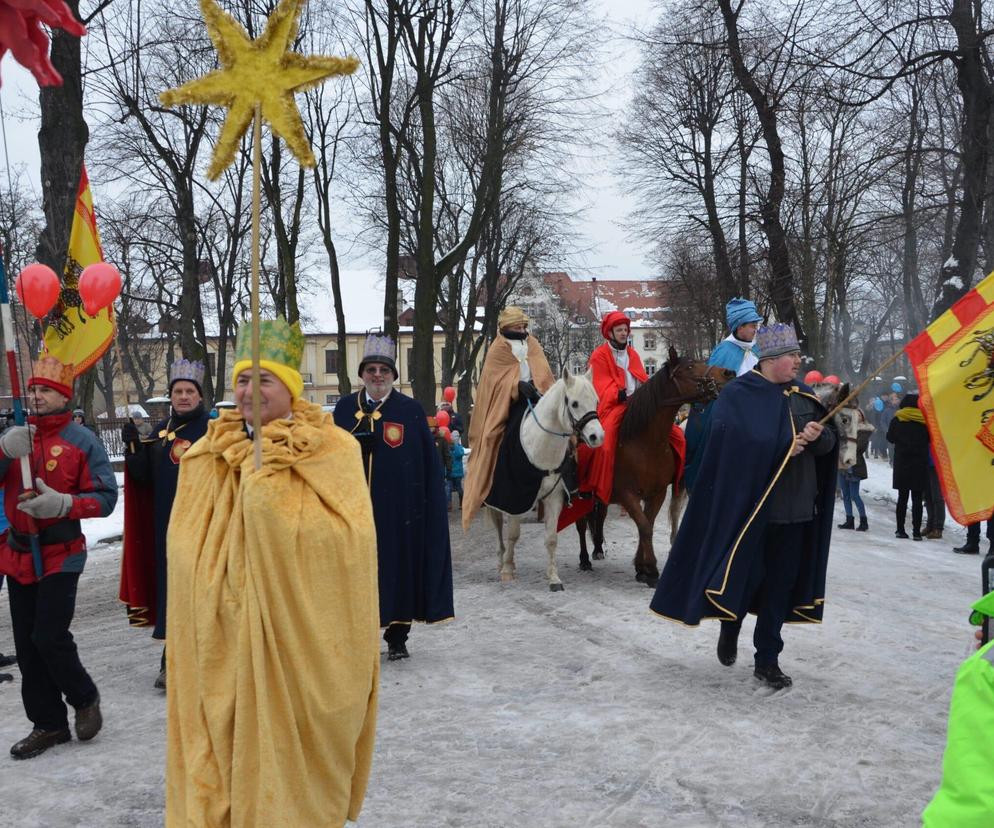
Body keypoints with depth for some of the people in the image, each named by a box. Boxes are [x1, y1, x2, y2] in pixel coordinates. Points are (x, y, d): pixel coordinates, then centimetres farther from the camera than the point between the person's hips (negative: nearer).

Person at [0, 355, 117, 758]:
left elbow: (106, 496, -11)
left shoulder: (82, 441, -7)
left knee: (49, 638, -9)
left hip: (60, 555, -6)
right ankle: (49, 724, 23)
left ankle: (84, 698, 18)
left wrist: (64, 504, -27)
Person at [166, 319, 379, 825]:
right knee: (226, 736, 9)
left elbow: (346, 539, -19)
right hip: (226, 633, 3)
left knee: (290, 739, 5)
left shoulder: (331, 451, -5)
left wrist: (268, 484, -21)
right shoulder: (212, 455, 6)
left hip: (296, 632, -3)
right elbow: (190, 552, 7)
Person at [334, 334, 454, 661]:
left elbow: (429, 464, -1)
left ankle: (397, 638, 20)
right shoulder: (345, 408, 7)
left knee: (399, 567, 6)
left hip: (399, 509, -1)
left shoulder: (411, 410, 0)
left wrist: (430, 507, -7)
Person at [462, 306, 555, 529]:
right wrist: (519, 385, -26)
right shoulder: (499, 348, 5)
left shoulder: (532, 344, 19)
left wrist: (539, 387, -13)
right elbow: (503, 377, -8)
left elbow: (542, 371, 7)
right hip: (506, 400, -4)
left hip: (533, 394, 4)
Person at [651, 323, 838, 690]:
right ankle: (730, 625, 34)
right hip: (751, 505, -5)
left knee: (781, 583, 8)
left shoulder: (802, 395, 11)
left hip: (796, 508, 5)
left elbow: (828, 445, 10)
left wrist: (819, 436, -13)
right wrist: (785, 445, -21)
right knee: (744, 575, 4)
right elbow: (734, 443, -20)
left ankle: (767, 660, 18)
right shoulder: (738, 394, -7)